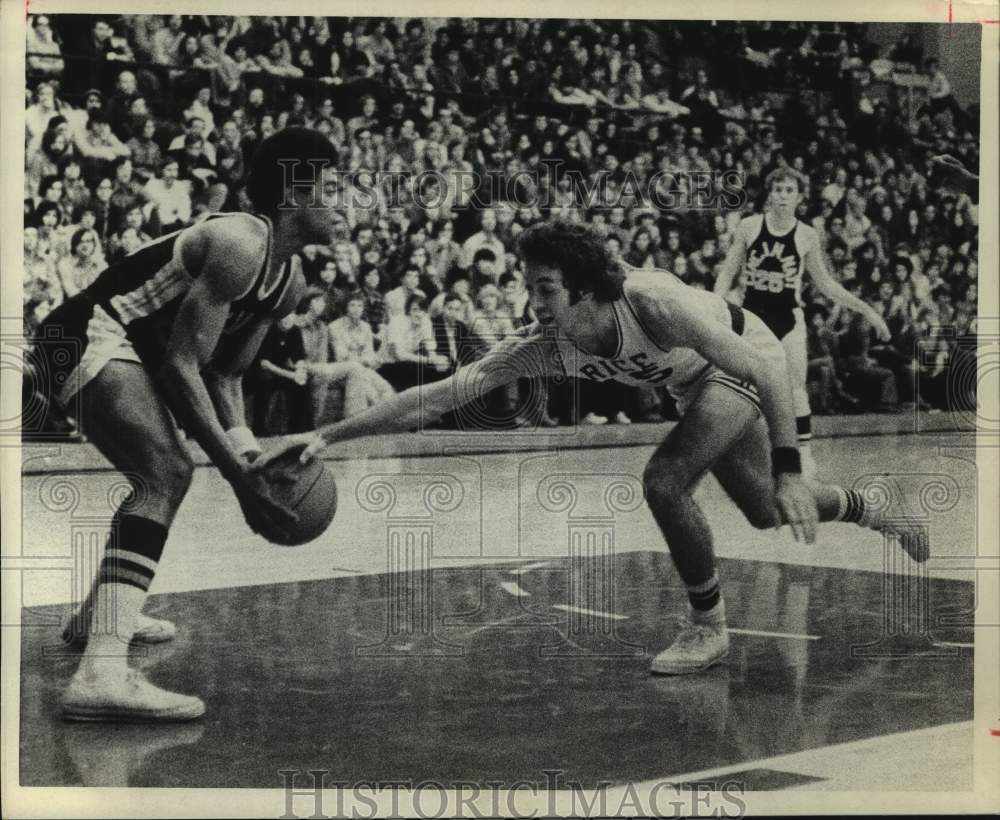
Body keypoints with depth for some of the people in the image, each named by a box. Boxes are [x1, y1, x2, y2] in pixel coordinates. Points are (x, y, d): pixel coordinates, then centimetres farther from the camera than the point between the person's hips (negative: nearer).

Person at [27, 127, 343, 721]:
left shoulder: (290, 281, 11)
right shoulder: (240, 246, -20)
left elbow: (224, 373, 17)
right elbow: (180, 366, -24)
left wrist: (251, 454, 1)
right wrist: (238, 474, -24)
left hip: (131, 349, 11)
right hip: (88, 335, -11)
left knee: (166, 475, 28)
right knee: (165, 475, -26)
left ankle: (101, 615, 48)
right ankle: (102, 675, -38)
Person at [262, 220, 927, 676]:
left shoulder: (652, 303, -41)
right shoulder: (544, 346, -26)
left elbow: (768, 369, -37)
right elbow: (439, 394, -27)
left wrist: (789, 471, -44)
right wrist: (331, 434, -35)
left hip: (749, 361, -6)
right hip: (695, 383, 7)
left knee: (665, 481, -28)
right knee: (768, 514, 21)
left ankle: (709, 627, -7)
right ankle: (868, 511, 53)